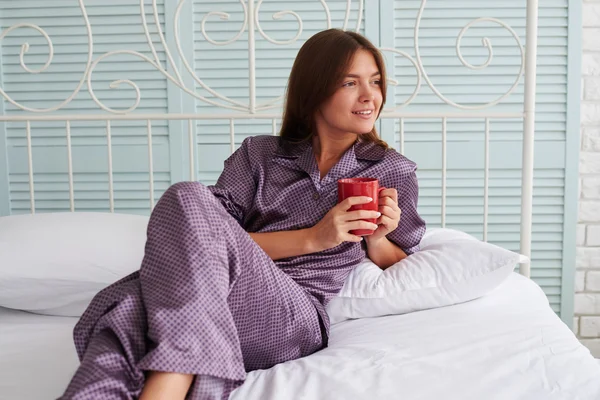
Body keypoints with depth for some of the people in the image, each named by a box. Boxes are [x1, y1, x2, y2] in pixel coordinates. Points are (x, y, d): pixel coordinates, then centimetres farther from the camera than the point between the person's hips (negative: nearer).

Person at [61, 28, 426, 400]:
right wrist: (313, 238, -8)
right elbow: (206, 240, 2)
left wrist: (376, 241, -2)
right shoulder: (258, 155, 16)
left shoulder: (394, 172, 15)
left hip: (295, 317, -2)